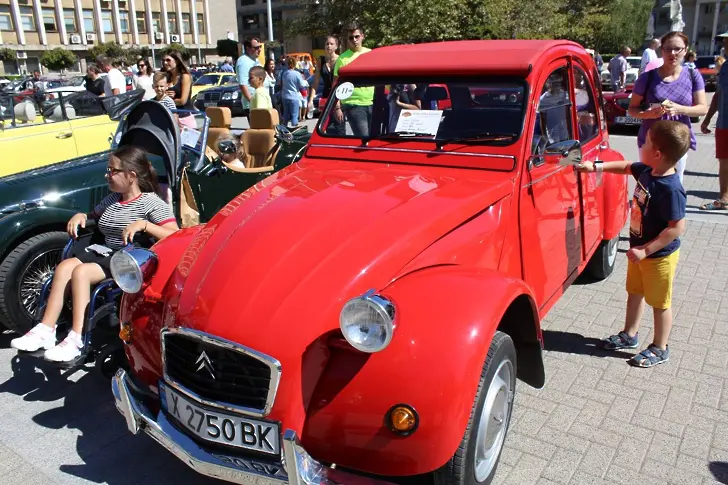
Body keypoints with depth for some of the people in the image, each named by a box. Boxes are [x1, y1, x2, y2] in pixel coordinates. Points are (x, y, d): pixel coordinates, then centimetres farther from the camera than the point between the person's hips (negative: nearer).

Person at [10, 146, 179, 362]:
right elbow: (94, 216, 37)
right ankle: (46, 330, -17)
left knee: (81, 272, -27)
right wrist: (81, 216, 13)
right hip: (105, 253, 8)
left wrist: (143, 224, -28)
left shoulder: (152, 202, -7)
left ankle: (77, 339, -28)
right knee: (64, 266, -18)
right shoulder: (111, 199, 17)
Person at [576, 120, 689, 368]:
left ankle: (659, 349, 28)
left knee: (659, 302, 10)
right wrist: (596, 166, 7)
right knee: (634, 292, 23)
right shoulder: (647, 170, -7)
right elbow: (626, 167, 14)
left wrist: (645, 250, -28)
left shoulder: (670, 190, -31)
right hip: (639, 248, 8)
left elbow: (677, 228, -29)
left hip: (659, 255, -8)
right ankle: (629, 335, 43)